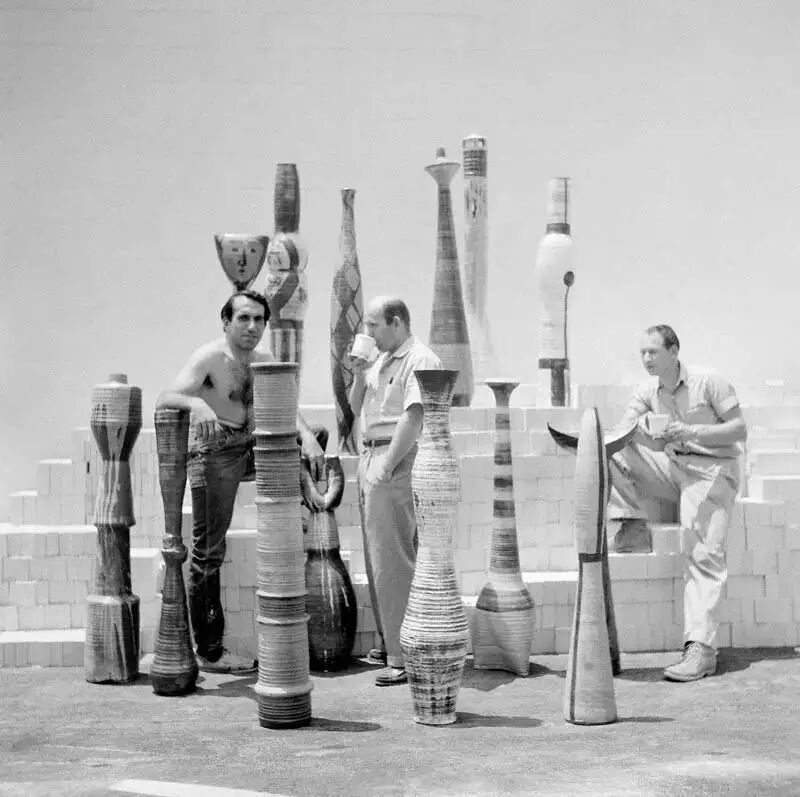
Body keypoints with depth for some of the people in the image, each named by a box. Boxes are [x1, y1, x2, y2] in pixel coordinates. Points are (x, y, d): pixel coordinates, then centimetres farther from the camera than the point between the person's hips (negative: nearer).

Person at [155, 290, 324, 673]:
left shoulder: (264, 359, 8)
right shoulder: (209, 358, -16)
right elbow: (164, 399, -28)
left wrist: (307, 435, -18)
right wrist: (196, 402, -49)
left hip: (250, 451, 7)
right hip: (215, 455, -7)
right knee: (208, 553, -5)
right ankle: (209, 653, -1)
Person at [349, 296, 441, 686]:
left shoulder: (419, 360, -11)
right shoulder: (381, 361, 18)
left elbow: (413, 417, -21)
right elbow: (356, 409, 22)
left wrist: (387, 466, -23)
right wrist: (359, 375, 4)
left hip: (396, 462, -10)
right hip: (370, 456, 10)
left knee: (394, 560, -10)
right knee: (377, 556, 15)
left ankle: (406, 657, -6)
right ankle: (390, 642, 26)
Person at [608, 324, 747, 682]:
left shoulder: (709, 383, -8)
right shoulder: (647, 392, 6)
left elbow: (739, 430, -9)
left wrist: (689, 431, -22)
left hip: (712, 470, -5)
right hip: (672, 467, 5)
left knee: (702, 552, -22)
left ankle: (700, 648, -26)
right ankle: (633, 526, -9)